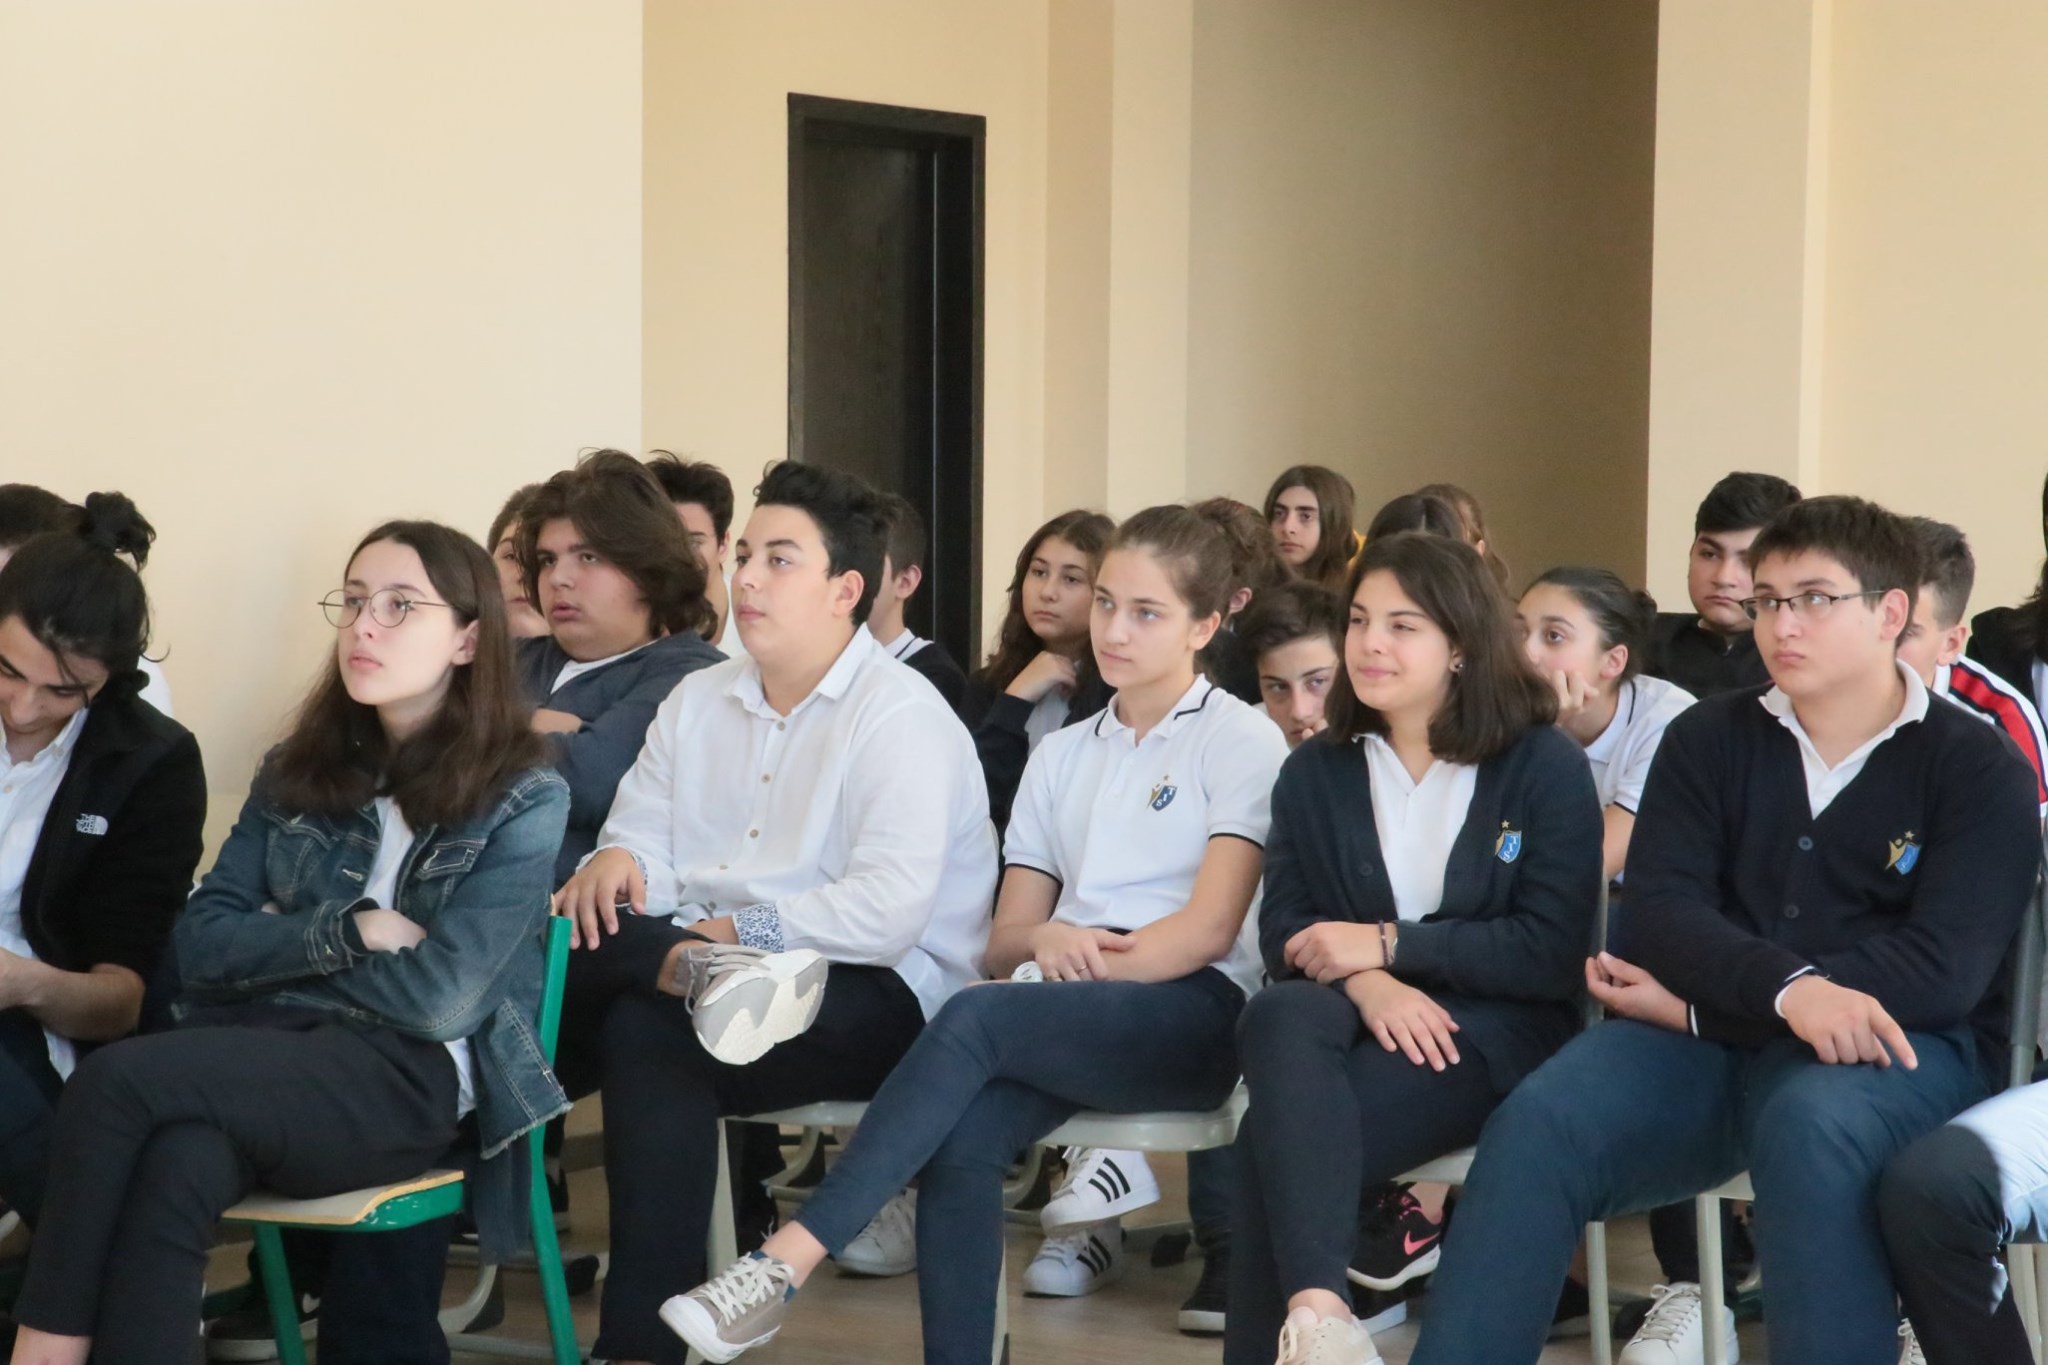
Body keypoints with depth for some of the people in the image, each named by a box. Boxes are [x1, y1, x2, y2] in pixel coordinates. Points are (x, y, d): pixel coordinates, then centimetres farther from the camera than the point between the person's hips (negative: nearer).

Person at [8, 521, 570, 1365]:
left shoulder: (523, 799, 0)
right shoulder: (299, 768, 15)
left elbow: (439, 1001, -10)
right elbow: (203, 943, 7)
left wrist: (279, 949, 0)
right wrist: (349, 931, -7)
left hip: (407, 1077, -4)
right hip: (269, 1049, 4)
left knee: (117, 1082, -28)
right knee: (178, 1165, -35)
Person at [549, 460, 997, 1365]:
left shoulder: (900, 716, -6)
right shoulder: (696, 703, 18)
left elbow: (889, 911, -18)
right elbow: (643, 844, 8)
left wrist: (734, 932, -20)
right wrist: (616, 863, -16)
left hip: (883, 995, -6)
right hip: (697, 951, 6)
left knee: (648, 1031, -31)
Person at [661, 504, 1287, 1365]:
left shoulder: (1241, 741, 5)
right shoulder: (1061, 756, 22)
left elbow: (1209, 928, -6)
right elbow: (1005, 940, 16)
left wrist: (1086, 962, -15)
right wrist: (1045, 942, -7)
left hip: (1193, 1013, -5)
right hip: (1069, 1027, 5)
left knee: (977, 1018, -33)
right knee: (961, 1139, -29)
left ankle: (788, 1260, -39)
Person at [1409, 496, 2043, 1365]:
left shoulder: (1978, 768, 3)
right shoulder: (1707, 740, 13)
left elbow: (1946, 969, -10)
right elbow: (1658, 913, 0)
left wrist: (1700, 1007, -13)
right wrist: (1786, 987, -24)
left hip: (1898, 1046, -3)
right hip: (1711, 1040, 3)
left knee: (1808, 1130, -39)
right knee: (1536, 1126, -27)